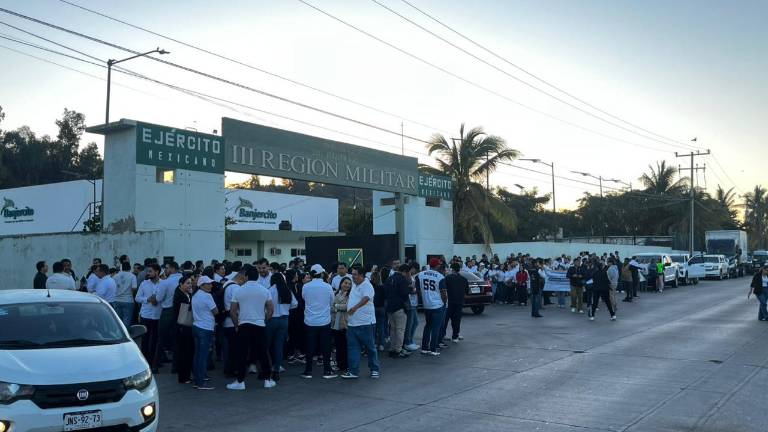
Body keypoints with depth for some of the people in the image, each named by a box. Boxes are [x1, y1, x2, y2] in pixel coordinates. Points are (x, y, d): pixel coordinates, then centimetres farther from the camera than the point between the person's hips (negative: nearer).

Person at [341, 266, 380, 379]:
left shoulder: (367, 286, -13)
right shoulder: (355, 286, 15)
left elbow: (366, 298, -31)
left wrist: (355, 308, -44)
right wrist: (347, 315, 19)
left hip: (365, 323, -8)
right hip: (352, 323, 8)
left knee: (370, 347, 4)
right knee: (352, 347, 7)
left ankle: (375, 369, 17)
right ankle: (353, 371, 12)